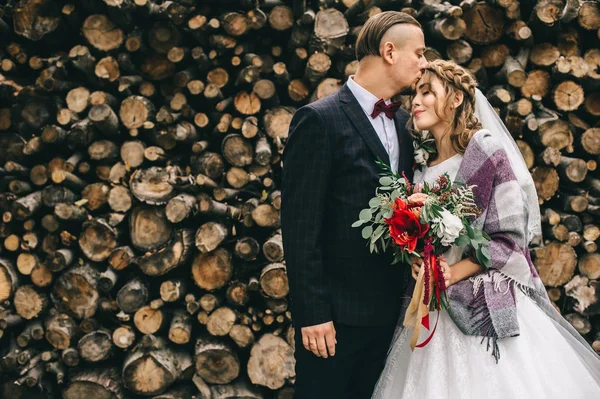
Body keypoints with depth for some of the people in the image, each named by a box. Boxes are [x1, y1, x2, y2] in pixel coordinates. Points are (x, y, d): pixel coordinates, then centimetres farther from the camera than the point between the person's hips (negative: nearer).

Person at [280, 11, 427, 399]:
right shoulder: (320, 119, -11)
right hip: (336, 313, -7)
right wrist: (312, 313, -16)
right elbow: (299, 225, -14)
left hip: (388, 309, 7)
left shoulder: (404, 123, 11)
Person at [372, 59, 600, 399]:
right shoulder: (421, 168, 11)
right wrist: (417, 264, -5)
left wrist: (455, 272, -17)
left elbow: (510, 239, -11)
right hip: (433, 307, 6)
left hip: (489, 308, -5)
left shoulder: (487, 152, -7)